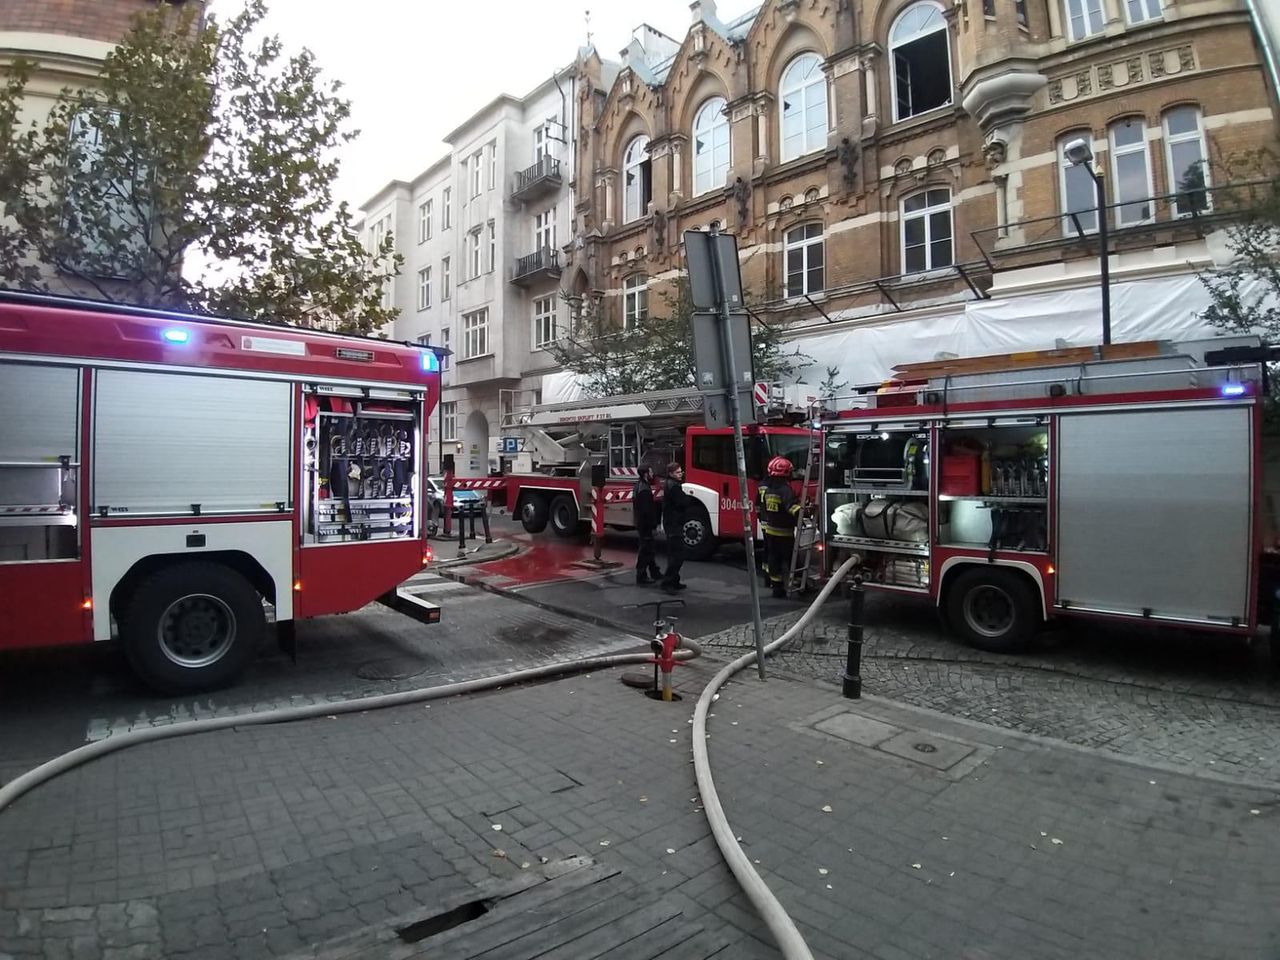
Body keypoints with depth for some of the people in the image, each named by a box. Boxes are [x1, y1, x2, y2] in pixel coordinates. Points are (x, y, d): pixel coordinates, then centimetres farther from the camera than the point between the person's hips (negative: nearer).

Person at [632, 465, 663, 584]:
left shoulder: (640, 486, 11)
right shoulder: (644, 490, -22)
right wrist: (655, 525, -20)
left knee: (648, 549, 17)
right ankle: (641, 576, 2)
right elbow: (647, 511, -25)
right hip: (645, 524, -11)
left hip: (642, 523, 11)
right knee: (645, 550, -3)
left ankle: (655, 572, 27)